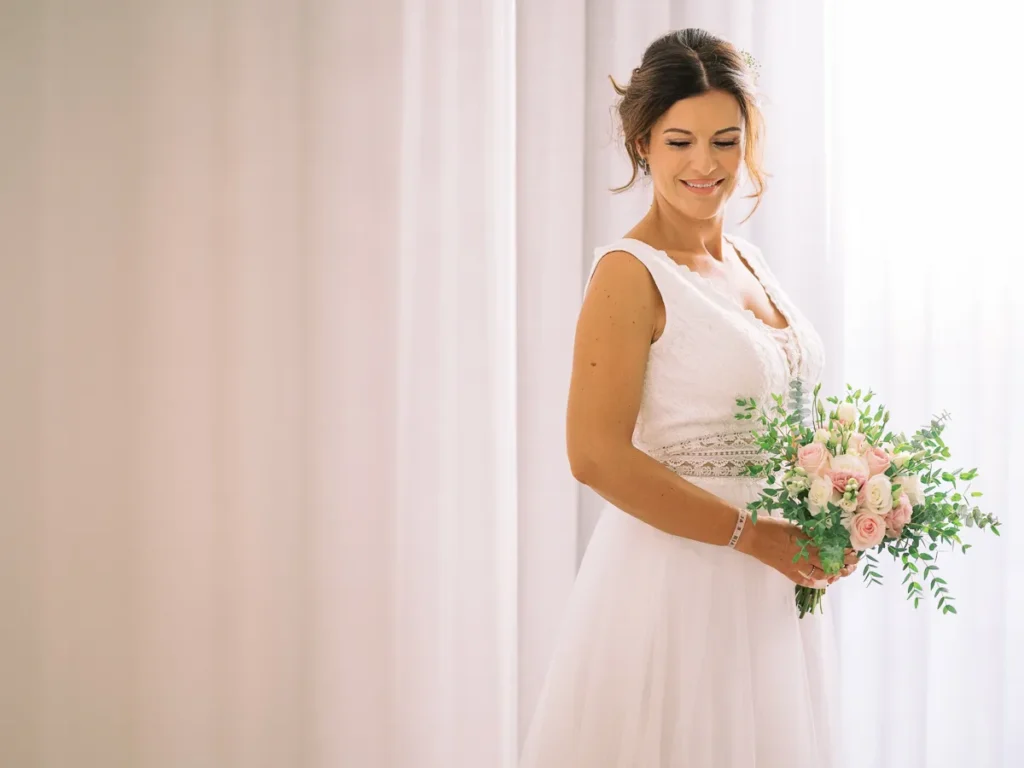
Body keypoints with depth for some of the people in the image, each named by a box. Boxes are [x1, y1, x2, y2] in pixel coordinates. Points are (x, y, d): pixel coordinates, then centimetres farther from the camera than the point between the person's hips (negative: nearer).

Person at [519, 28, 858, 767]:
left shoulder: (747, 259, 10)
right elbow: (597, 456, -21)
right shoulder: (631, 272, -13)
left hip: (774, 587, 8)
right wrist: (753, 535, -19)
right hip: (680, 577, -7)